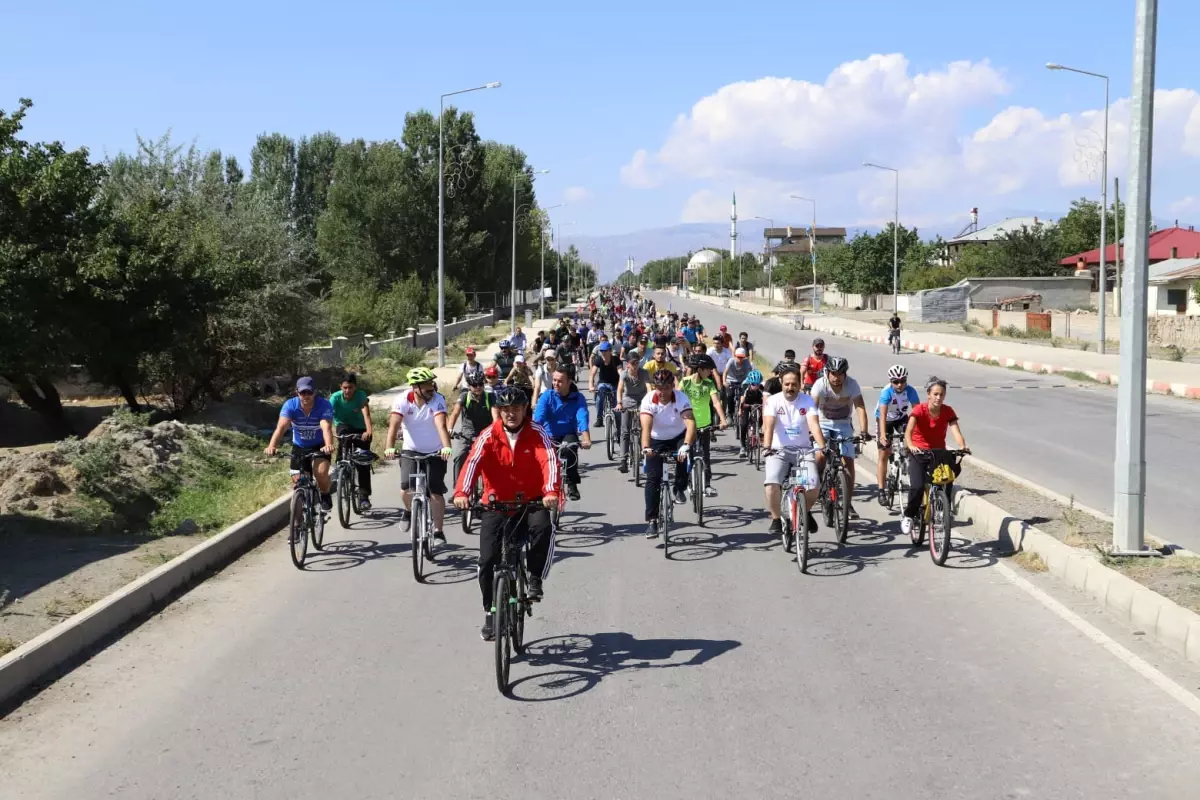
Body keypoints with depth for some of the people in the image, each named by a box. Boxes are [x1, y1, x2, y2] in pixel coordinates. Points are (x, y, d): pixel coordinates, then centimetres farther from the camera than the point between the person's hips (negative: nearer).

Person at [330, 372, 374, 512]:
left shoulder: (361, 395, -25)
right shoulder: (336, 397, -22)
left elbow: (366, 413, -40)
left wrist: (369, 430, -58)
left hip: (360, 430, -1)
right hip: (344, 427, 1)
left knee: (363, 463, -9)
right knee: (343, 431, -36)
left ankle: (364, 497, -1)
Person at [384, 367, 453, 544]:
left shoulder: (438, 400, -19)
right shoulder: (403, 400, -17)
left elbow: (441, 425, -33)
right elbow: (394, 424, -28)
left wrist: (446, 447, -50)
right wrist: (389, 447, -45)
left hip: (435, 452, 0)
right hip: (410, 450, 1)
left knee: (436, 492, -6)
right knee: (406, 488, -17)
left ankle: (438, 531, 9)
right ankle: (409, 510, 17)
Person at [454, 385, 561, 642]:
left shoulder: (537, 434, -8)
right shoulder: (489, 435, -7)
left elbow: (549, 461, -23)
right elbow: (473, 462, -22)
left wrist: (551, 491, -43)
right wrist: (462, 492, -40)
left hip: (531, 502, -1)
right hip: (496, 505, 1)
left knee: (544, 529, -32)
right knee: (487, 560, -6)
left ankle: (535, 579, -8)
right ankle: (491, 612, 15)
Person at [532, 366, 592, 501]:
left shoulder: (578, 398, -6)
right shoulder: (547, 396, -7)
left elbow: (582, 419, -22)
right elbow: (537, 418, -21)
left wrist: (586, 439, -40)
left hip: (568, 435, -1)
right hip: (549, 437, 1)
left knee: (570, 441, -34)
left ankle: (572, 485, -23)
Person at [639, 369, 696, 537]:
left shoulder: (681, 399, -24)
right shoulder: (648, 400, -23)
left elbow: (690, 423, -37)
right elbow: (646, 426, -35)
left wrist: (685, 446, -54)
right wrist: (645, 447, -53)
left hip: (678, 437, 0)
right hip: (657, 440, 1)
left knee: (684, 454, -33)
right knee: (652, 478, -10)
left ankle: (679, 488, -6)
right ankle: (652, 521, -4)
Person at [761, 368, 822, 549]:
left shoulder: (807, 401, -3)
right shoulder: (773, 401, -7)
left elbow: (814, 424, -17)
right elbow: (768, 426, -19)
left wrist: (822, 446, -33)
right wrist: (766, 447, -36)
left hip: (803, 450, 1)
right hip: (779, 451, -1)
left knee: (813, 486, -18)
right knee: (771, 484, -26)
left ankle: (806, 512, 15)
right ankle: (776, 519, -3)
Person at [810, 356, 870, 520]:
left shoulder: (852, 384, -19)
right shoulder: (820, 385, -24)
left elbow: (860, 408, -25)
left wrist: (863, 431, -38)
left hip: (843, 424, 1)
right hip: (823, 423, -1)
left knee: (848, 461, -8)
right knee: (820, 456, -23)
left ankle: (848, 503, 2)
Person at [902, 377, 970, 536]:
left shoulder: (947, 411, -7)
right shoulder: (919, 410, -16)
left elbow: (956, 430, -21)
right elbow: (908, 430, -30)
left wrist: (962, 446, -42)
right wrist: (911, 446, -51)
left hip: (938, 451, 3)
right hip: (919, 452, -3)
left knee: (955, 468, -24)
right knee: (918, 486, -23)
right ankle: (909, 516, 3)